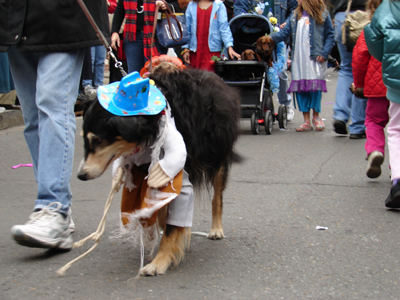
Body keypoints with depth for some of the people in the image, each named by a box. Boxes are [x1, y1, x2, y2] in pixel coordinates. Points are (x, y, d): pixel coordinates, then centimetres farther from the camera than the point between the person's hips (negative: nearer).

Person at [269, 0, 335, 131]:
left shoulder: (322, 14, 1)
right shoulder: (295, 15, 15)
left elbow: (330, 36, 2)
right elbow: (285, 32, 11)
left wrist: (324, 53, -8)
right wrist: (272, 37, -6)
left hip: (315, 59, -4)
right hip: (298, 60, 4)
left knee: (315, 86, -7)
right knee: (300, 87, 1)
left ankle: (316, 116, 13)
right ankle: (306, 121, 8)